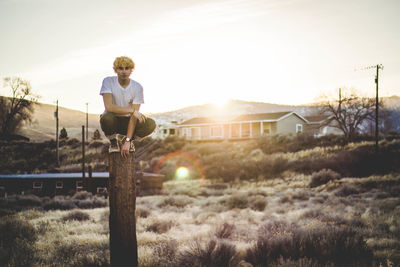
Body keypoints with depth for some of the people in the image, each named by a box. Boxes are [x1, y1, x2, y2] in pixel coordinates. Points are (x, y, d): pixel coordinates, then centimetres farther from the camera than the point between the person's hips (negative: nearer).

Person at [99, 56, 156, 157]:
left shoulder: (137, 87, -13)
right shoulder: (108, 81, -15)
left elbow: (134, 116, -18)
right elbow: (108, 107, -27)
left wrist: (127, 141, -26)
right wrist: (132, 110, -33)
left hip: (128, 121, 1)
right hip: (113, 120, -1)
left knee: (151, 124, -26)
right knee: (106, 118, -37)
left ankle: (126, 139, 2)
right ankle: (113, 140, -4)